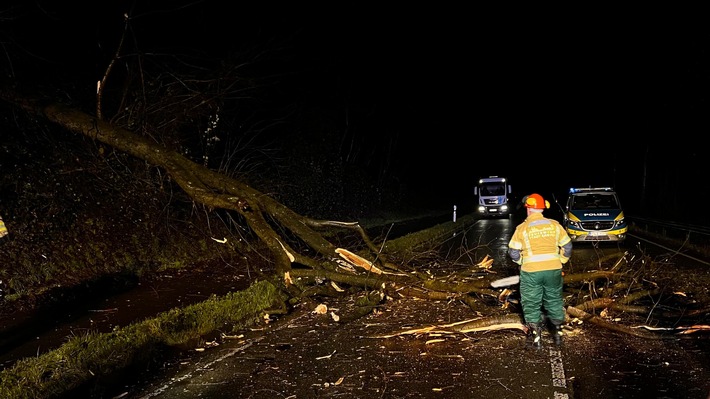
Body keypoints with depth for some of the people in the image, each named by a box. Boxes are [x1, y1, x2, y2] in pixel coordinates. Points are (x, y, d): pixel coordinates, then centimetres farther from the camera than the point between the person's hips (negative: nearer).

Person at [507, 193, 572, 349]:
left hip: (531, 272, -3)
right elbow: (567, 246, 6)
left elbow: (513, 252, -5)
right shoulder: (554, 225, 2)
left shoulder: (522, 228, -6)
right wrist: (560, 261, 19)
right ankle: (558, 333, 27)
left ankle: (537, 337, 8)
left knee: (532, 304, 9)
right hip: (553, 270, 3)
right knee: (554, 301, 19)